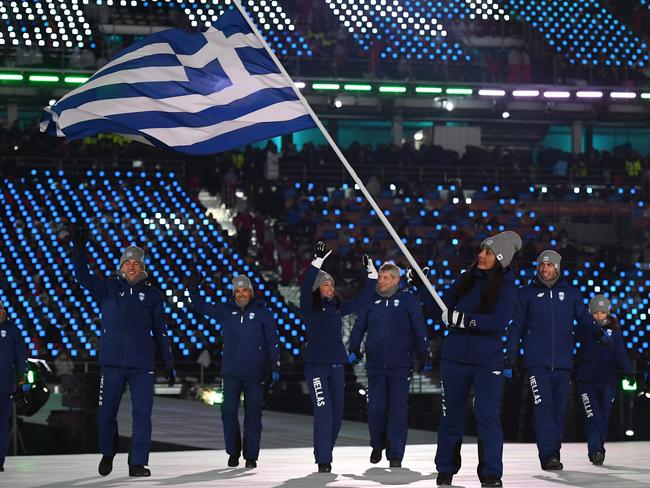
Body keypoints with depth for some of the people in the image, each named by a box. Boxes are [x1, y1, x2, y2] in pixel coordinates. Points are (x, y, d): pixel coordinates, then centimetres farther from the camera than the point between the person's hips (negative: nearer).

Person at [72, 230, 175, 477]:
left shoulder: (152, 295, 9)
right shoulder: (108, 288, 8)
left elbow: (160, 332, 12)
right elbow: (83, 277, -4)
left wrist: (168, 363, 10)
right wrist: (79, 251, -17)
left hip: (142, 364, 0)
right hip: (112, 362, 0)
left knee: (142, 414, -5)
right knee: (106, 412, 6)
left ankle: (138, 463, 2)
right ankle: (107, 454, 28)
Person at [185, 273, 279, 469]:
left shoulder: (263, 313, 2)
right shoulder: (225, 311, 8)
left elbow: (272, 342, 3)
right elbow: (201, 306, 16)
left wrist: (275, 367, -2)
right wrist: (193, 290, 0)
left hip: (255, 373, -2)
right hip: (231, 372, 2)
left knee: (253, 414, 2)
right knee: (228, 411, -3)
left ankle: (251, 456, 10)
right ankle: (233, 452, 12)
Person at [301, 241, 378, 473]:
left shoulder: (338, 307, 12)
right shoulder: (309, 307, -3)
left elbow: (362, 300, 19)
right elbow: (305, 287, -21)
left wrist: (372, 275, 13)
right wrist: (317, 262, -29)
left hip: (336, 366, 6)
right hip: (316, 365, -6)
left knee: (337, 414, 7)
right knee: (323, 412, -13)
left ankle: (325, 454, 20)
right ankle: (323, 461, -10)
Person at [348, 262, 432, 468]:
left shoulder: (408, 300, -1)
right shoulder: (372, 302, 8)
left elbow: (420, 329, 0)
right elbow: (359, 327, 11)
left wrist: (425, 357, -1)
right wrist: (353, 349, 4)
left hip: (400, 366, -2)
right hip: (375, 366, 2)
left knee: (398, 410, -1)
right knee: (375, 408, 4)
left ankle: (395, 455, 5)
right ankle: (377, 445, 27)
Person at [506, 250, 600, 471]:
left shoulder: (570, 293, 10)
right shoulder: (527, 293, 8)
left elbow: (584, 317, 10)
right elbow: (516, 326, 10)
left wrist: (598, 331, -11)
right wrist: (510, 356, 4)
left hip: (563, 361, 2)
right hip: (537, 361, -2)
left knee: (559, 408, 6)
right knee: (543, 406, -13)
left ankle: (555, 452, 16)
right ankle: (548, 455, -17)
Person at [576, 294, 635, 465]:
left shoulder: (614, 331, 5)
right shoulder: (584, 330, 2)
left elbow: (621, 353, -3)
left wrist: (629, 371, -16)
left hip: (608, 381, 2)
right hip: (586, 380, -2)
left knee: (604, 418, 7)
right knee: (593, 417, -12)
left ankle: (598, 450, 24)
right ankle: (596, 452, -13)